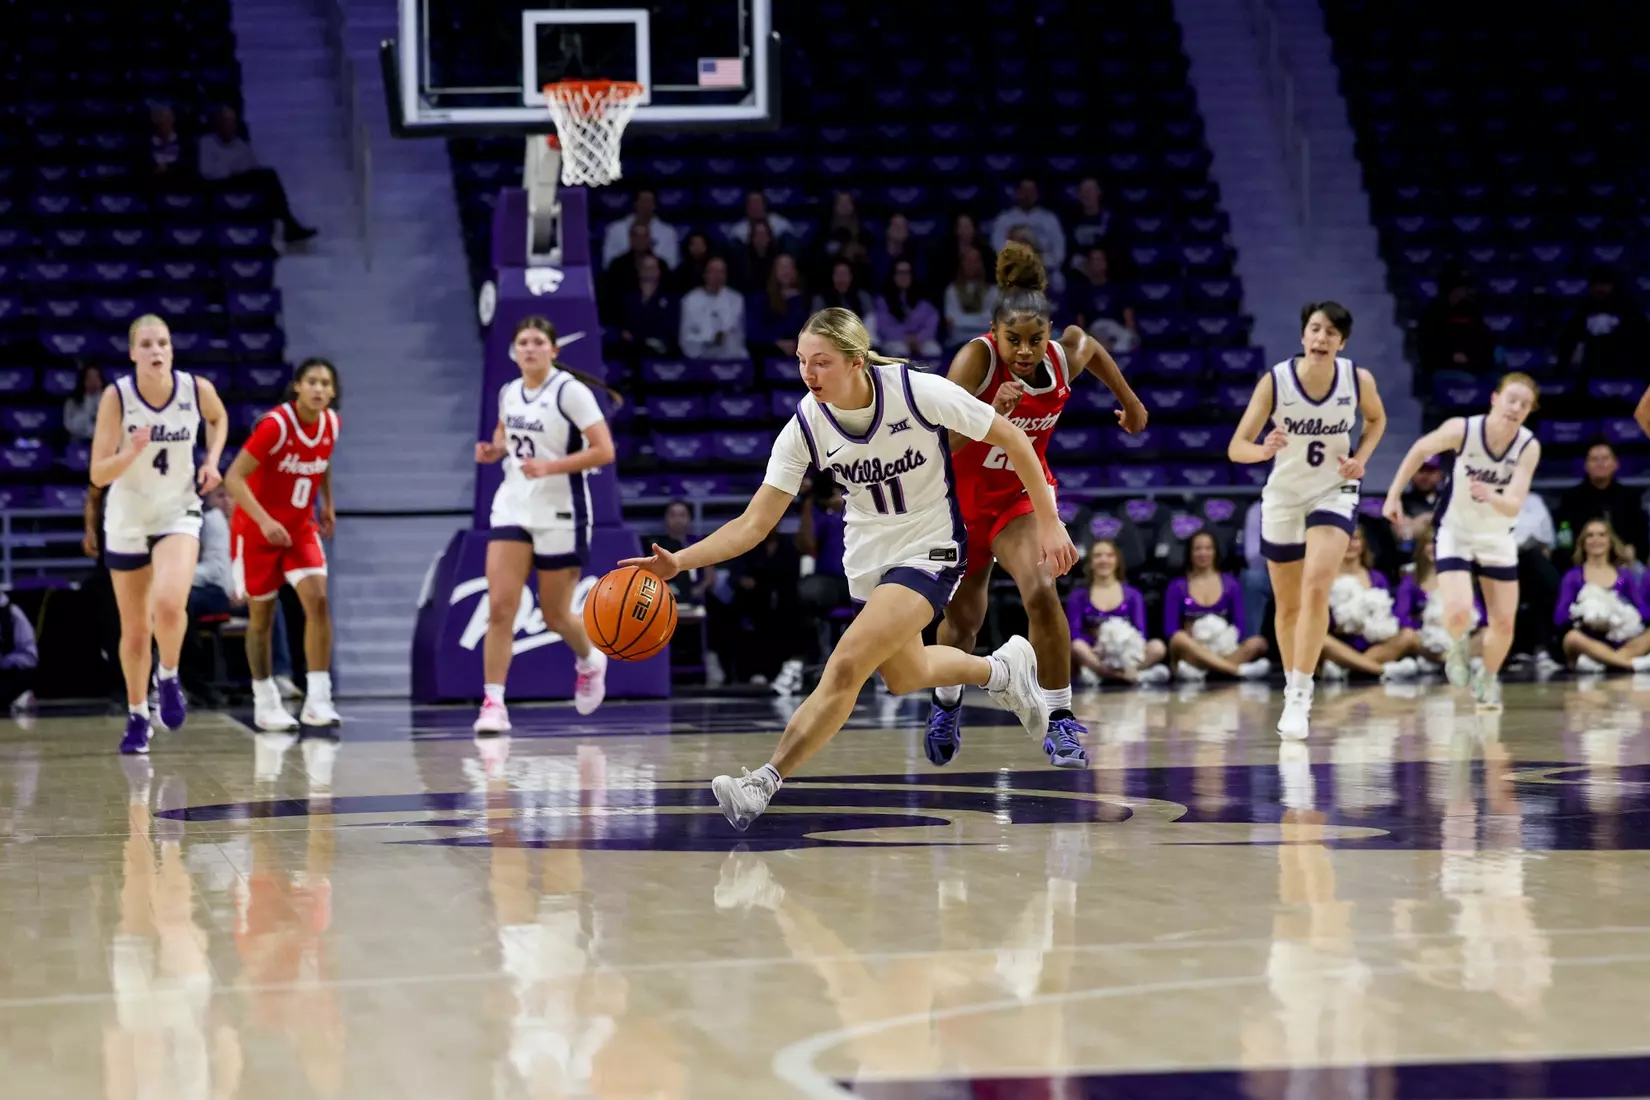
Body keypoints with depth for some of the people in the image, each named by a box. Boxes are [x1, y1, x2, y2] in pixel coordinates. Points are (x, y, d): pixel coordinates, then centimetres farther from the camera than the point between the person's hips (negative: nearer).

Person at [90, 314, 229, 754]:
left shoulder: (197, 389, -13)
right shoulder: (116, 397, -17)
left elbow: (219, 419, 13)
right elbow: (98, 474, -17)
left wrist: (212, 460, -3)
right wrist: (132, 452, -35)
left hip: (178, 512, 0)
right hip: (127, 518, 0)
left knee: (169, 603, -27)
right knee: (135, 630, 9)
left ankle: (169, 677, 3)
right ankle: (137, 716, 31)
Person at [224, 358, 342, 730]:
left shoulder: (331, 423, -5)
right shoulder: (275, 424, -23)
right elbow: (234, 477, -27)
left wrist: (328, 503, 13)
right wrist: (264, 520, -37)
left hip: (301, 528, 4)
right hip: (256, 531, -4)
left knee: (317, 600, -16)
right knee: (261, 618, 6)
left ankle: (318, 701, -15)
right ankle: (265, 703, 23)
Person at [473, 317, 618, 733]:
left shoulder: (570, 391, -12)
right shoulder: (508, 393, 6)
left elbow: (604, 451, -16)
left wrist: (549, 467, -24)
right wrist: (493, 450, 4)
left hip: (560, 512, -4)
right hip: (513, 508, 4)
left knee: (555, 615, 7)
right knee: (500, 607, -11)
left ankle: (590, 661, 40)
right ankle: (493, 704, -10)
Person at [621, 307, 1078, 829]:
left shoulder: (918, 391, -26)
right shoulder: (806, 427, -16)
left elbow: (1011, 438, -14)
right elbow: (754, 523, -15)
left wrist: (1048, 523, -13)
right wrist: (678, 562, -29)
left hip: (930, 550, -6)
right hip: (868, 555, 6)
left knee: (846, 666, -21)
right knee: (903, 677, 21)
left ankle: (765, 781, -17)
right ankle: (1003, 669, 50)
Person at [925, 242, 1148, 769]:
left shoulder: (1065, 358, -17)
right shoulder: (976, 358, -27)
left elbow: (1091, 348, 10)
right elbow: (946, 438, -33)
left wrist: (1130, 403, 19)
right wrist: (995, 413, -48)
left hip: (1022, 493, 1)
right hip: (963, 495, -1)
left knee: (1041, 592, -25)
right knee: (962, 618, 12)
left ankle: (1060, 721, -17)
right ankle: (946, 706, 43)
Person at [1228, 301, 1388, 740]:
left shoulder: (1359, 380, -15)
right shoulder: (1274, 381, -20)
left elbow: (1376, 418, 9)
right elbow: (1236, 447, -21)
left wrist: (1361, 457, -9)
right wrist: (1264, 450, -43)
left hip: (1333, 492, -1)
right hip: (1283, 496, 1)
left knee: (1317, 588, -22)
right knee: (1287, 604, 11)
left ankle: (1301, 696, -18)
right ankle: (1292, 689, 32)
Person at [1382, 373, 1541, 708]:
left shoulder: (1529, 447, -19)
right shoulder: (1462, 430, -23)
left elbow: (1514, 506, -27)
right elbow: (1420, 450, -3)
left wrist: (1492, 497, -48)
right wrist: (1394, 495, -1)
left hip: (1497, 538, 2)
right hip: (1455, 532, -2)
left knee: (1504, 623, 4)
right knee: (1459, 613, -21)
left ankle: (1488, 678, 35)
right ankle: (1457, 648, 16)